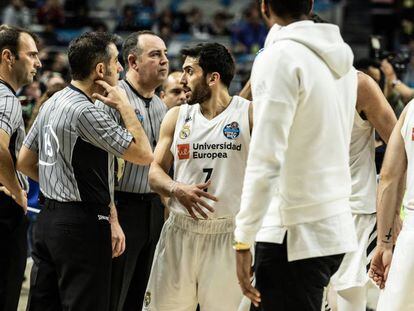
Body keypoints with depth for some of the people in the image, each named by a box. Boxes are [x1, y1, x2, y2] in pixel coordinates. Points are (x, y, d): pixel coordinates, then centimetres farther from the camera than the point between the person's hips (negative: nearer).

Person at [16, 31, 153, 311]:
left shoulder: (52, 104, 11)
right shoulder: (86, 112, -17)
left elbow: (25, 162, 19)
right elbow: (144, 154, -16)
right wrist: (124, 106, -8)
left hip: (47, 219, 9)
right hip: (82, 225, -9)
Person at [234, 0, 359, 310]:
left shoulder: (280, 57, -12)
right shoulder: (342, 60, 12)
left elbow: (266, 159, -18)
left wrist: (244, 239, -16)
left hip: (294, 235, -8)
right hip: (338, 228, 8)